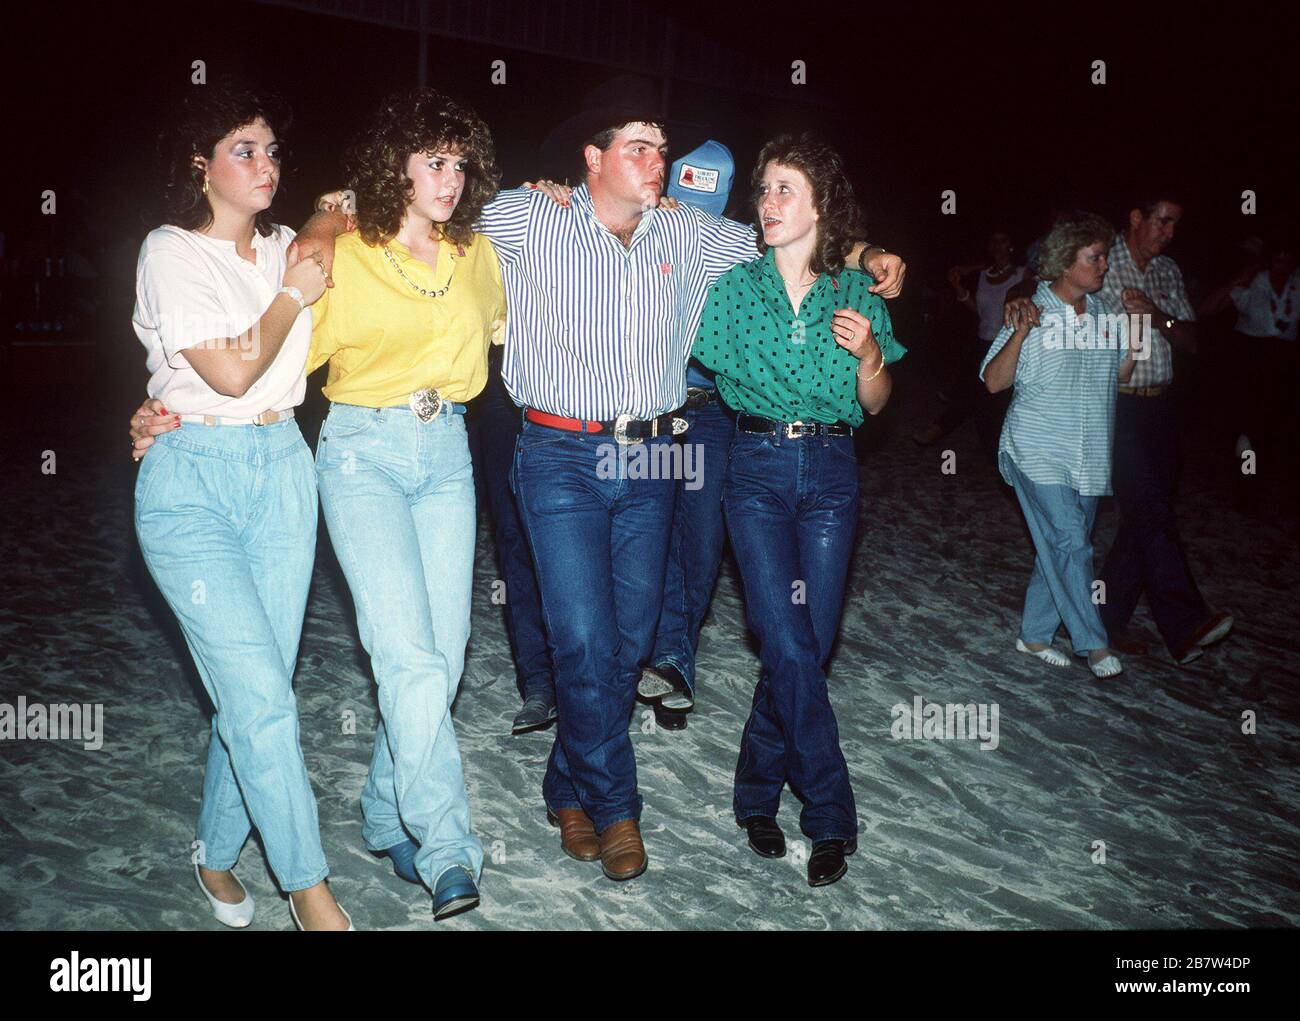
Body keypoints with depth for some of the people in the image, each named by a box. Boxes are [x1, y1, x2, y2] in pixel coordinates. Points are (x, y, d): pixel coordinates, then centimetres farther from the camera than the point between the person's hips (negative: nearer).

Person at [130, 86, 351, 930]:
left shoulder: (288, 249, 14)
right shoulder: (172, 253, -4)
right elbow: (232, 371, -13)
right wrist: (294, 297, -1)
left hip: (283, 471, 5)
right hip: (194, 480, -5)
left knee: (258, 692, 6)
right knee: (261, 696, -10)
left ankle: (218, 856, 27)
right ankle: (310, 886, 4)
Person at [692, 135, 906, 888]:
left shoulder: (856, 292, 5)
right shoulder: (736, 286, 3)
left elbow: (876, 404, 10)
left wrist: (870, 354, -10)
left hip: (831, 471, 2)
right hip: (758, 467, -1)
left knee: (809, 645, 3)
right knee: (790, 646, -10)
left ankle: (759, 791, 22)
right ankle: (831, 815, 4)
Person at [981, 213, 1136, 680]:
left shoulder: (1104, 312, 10)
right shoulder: (1032, 313, -7)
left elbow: (1121, 374, 18)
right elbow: (994, 381, -10)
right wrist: (1020, 333, -24)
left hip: (1088, 454, 6)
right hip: (1038, 451, -6)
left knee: (1058, 547, 9)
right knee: (1070, 542, -11)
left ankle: (1034, 635, 22)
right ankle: (1093, 642, 2)